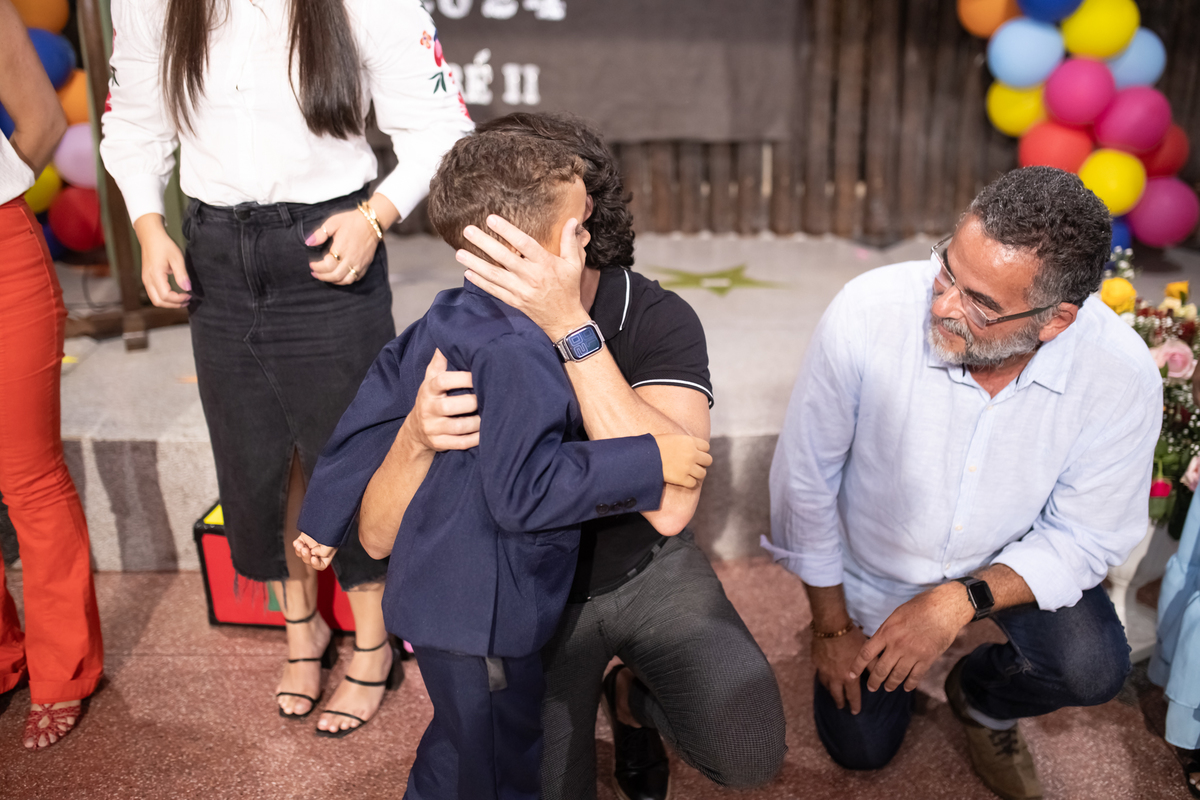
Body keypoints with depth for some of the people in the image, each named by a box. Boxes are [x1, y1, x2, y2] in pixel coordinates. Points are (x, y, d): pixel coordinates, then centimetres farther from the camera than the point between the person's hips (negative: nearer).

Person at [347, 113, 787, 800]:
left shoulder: (656, 317, -22)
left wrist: (570, 325, -44)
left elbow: (670, 504, -39)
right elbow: (379, 536, -18)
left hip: (649, 569, 0)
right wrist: (417, 436, -40)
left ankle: (637, 692, 13)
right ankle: (582, 700, 20)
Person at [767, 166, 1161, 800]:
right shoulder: (867, 314, -35)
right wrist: (831, 624, -9)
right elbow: (805, 478, -20)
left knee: (1093, 670, -26)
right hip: (871, 566, 0)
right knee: (860, 748, 10)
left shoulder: (1121, 377, -30)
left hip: (1010, 558, 1)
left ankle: (980, 698, 10)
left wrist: (961, 602, -32)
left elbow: (1085, 535, -16)